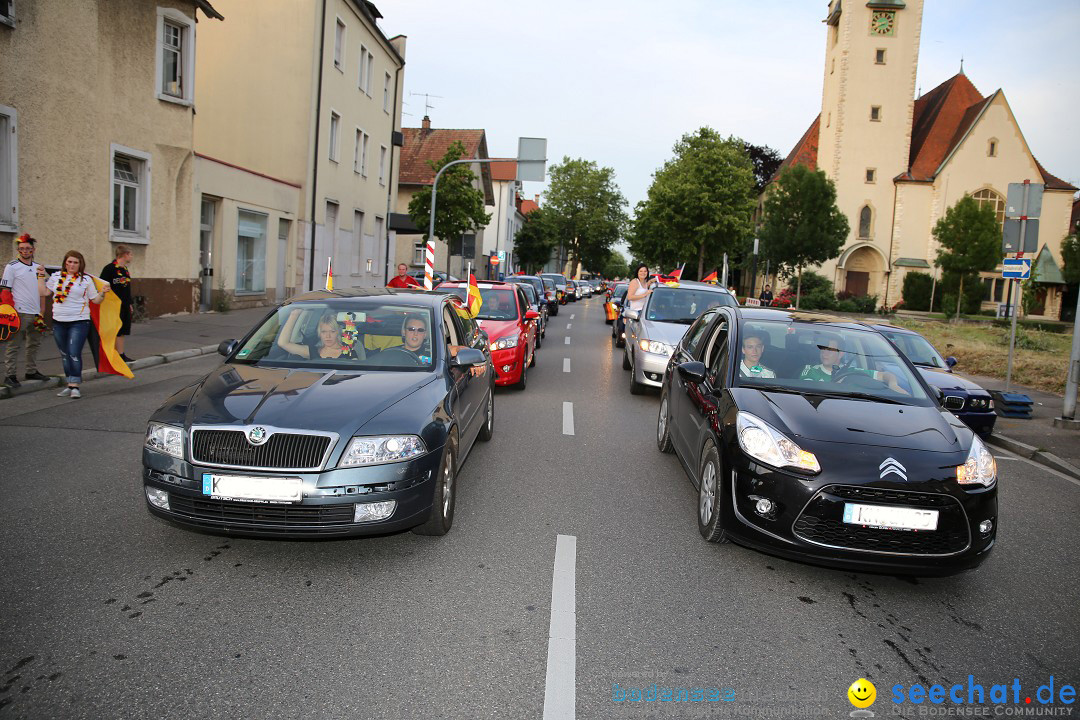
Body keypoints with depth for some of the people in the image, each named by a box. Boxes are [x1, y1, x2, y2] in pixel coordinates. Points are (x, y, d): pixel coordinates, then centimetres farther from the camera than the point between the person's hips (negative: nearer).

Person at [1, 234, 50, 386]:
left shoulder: (38, 267, 14)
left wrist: (41, 311, 10)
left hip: (35, 312, 6)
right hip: (19, 312, -6)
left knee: (34, 343, 14)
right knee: (13, 345, -5)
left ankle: (31, 371, 25)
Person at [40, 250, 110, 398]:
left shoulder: (86, 280, 0)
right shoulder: (56, 276, 10)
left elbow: (96, 300, 1)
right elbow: (43, 292, 10)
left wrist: (102, 292, -17)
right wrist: (41, 276, 10)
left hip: (79, 322, -5)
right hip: (59, 322, 5)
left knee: (74, 354, -13)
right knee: (65, 355, 11)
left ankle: (75, 386, -8)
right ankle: (70, 385, 19)